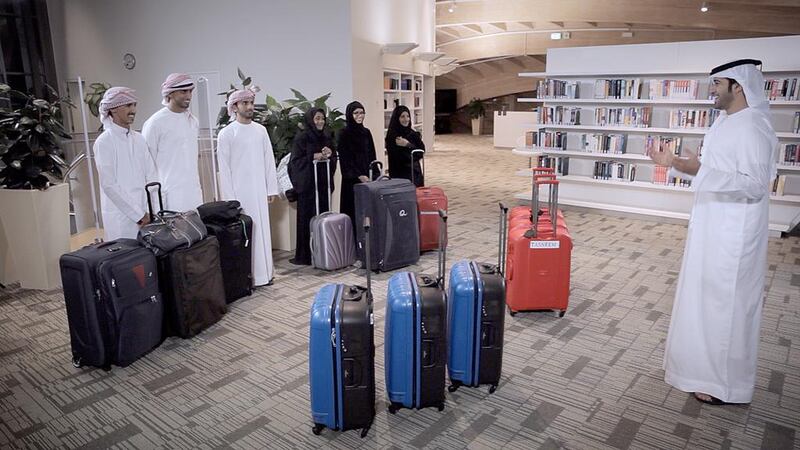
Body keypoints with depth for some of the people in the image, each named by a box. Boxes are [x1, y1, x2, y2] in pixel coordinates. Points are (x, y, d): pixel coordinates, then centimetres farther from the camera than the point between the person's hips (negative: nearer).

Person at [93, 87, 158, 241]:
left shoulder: (138, 139, 9)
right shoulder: (104, 141, -7)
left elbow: (151, 177, 6)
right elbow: (109, 185, -11)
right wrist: (139, 215, -12)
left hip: (146, 216, 5)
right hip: (121, 218, -5)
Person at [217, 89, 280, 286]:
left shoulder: (260, 130, 8)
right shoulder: (226, 134, -5)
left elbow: (269, 160, 10)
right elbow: (224, 168, -6)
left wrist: (272, 188, 6)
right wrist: (229, 198, -10)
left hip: (260, 190, 4)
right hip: (239, 192, -4)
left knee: (262, 229, 8)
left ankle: (264, 272, 18)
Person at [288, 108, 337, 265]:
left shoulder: (326, 138, 13)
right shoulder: (302, 138, -4)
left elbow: (334, 160, 18)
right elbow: (296, 160, -8)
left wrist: (329, 155, -3)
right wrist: (314, 157, -15)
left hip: (324, 183, 5)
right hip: (307, 184, -5)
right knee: (307, 218, -4)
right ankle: (304, 256, 3)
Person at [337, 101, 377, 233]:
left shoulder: (366, 132, 13)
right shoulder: (345, 134, -5)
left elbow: (372, 156, 14)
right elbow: (345, 158, -10)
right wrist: (359, 175, -16)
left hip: (367, 177, 6)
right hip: (352, 179, -5)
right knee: (354, 210, -5)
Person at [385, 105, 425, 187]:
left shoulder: (413, 134, 8)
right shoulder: (392, 136, -8)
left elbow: (421, 151, -1)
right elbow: (397, 157, -14)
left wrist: (408, 145, -13)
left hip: (415, 173, 5)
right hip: (399, 175, -5)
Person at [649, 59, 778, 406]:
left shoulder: (752, 128, -19)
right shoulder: (725, 123, 11)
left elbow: (755, 185, -26)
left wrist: (702, 170, -34)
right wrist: (674, 163, 12)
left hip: (733, 235, -10)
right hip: (712, 230, 10)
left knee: (726, 303, 1)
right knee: (705, 297, 19)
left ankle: (728, 385, 16)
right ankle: (707, 364, 36)